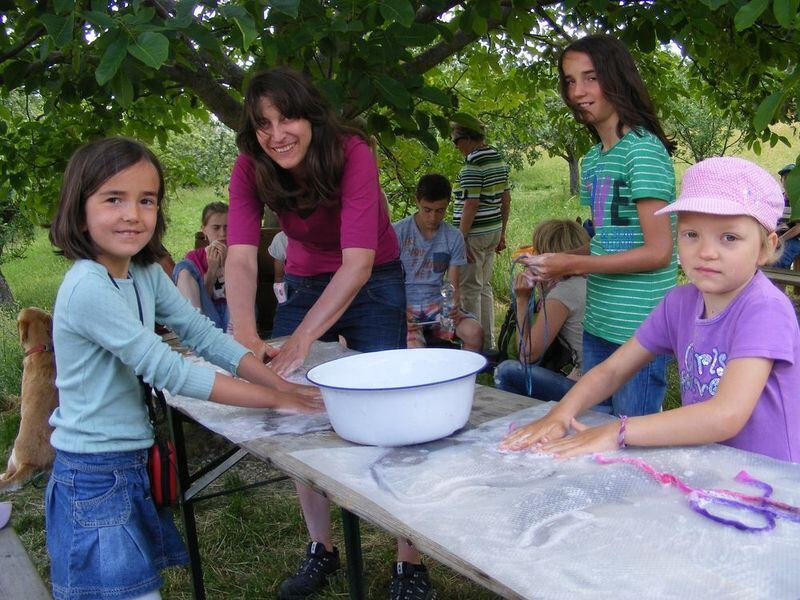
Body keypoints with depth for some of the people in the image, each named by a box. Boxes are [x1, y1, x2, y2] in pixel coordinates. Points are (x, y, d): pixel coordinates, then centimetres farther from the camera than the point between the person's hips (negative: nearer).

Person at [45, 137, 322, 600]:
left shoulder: (146, 274, 2)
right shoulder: (88, 288, -23)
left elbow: (203, 334, 1)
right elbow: (166, 370, -24)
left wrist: (281, 384, -12)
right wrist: (276, 400, -21)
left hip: (134, 465, 8)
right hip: (94, 478, -8)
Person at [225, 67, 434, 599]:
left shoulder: (352, 152, -27)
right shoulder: (250, 169, -15)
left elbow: (359, 260, -35)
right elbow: (241, 257, -26)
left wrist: (301, 340, -44)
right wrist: (246, 336, -44)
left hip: (372, 284, -4)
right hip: (305, 286, 4)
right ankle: (322, 549, 21)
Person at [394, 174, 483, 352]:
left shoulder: (453, 237, 4)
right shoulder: (398, 232, -4)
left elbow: (453, 285, 5)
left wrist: (455, 306, -17)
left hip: (437, 304, 3)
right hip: (404, 306, -3)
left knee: (474, 332, -24)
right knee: (415, 348, -33)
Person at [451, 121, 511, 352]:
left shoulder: (473, 162, -17)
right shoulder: (498, 157, 11)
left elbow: (471, 203, -21)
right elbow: (506, 198, 14)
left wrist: (461, 238, -18)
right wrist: (502, 233, 20)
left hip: (475, 233, -9)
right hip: (493, 230, 9)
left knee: (470, 289, -1)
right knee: (484, 287, 17)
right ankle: (488, 343, 23)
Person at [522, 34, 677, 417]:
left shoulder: (644, 149, -12)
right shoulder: (593, 159, 13)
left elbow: (658, 252, -16)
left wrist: (575, 265, -17)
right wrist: (555, 265, 0)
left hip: (639, 331, -8)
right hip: (598, 325, 8)